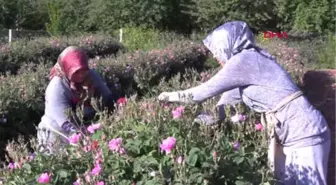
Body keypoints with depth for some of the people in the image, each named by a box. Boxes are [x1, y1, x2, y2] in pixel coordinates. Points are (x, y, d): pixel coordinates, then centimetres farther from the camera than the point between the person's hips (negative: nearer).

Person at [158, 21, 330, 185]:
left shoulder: (245, 59, -15)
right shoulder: (250, 61, 13)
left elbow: (207, 90, -11)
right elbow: (230, 96, 21)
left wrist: (172, 96, 3)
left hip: (305, 136, -9)